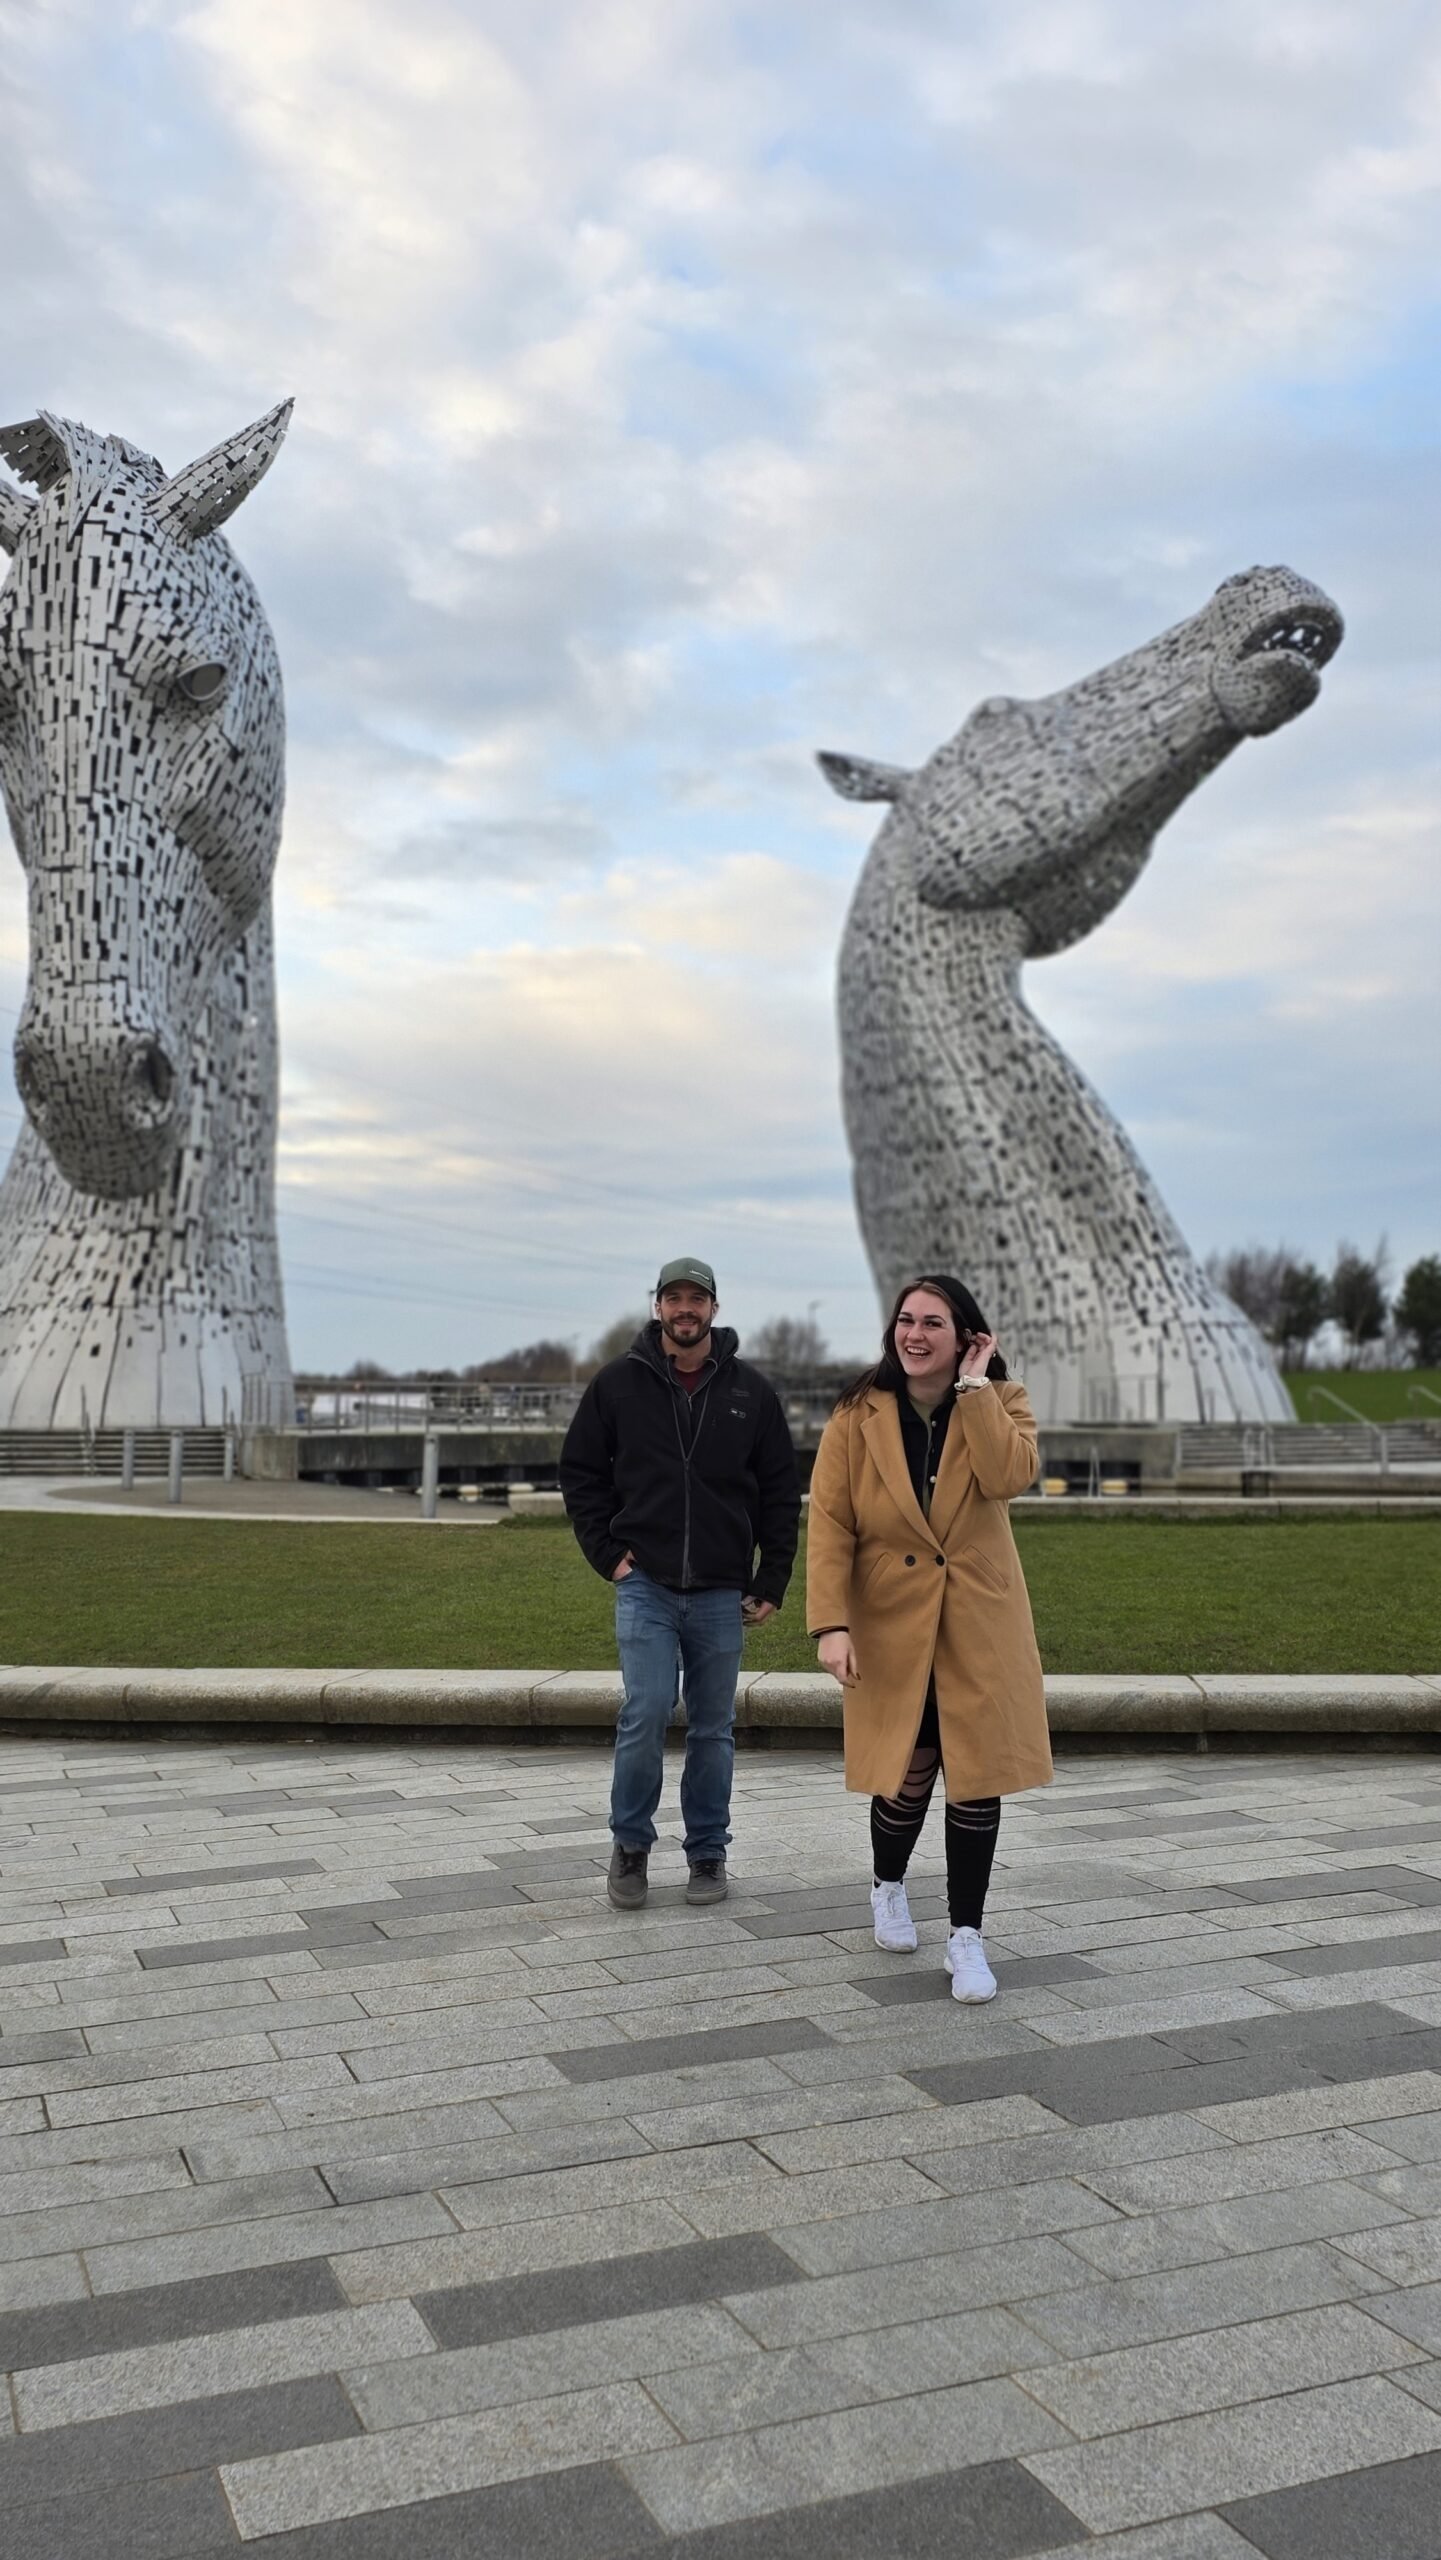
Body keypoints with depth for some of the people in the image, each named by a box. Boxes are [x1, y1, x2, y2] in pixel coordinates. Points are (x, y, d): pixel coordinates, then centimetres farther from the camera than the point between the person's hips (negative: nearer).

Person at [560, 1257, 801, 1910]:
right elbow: (579, 1472, 9)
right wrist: (607, 1552, 0)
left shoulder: (751, 1392, 4)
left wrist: (772, 1582, 3)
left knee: (713, 1728, 8)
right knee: (645, 1715, -9)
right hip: (645, 1585, -1)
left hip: (722, 1592, 1)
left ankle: (708, 1852, 22)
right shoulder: (618, 1384, 2)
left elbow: (781, 1493, 8)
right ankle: (630, 1845, 11)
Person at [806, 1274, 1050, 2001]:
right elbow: (829, 1527, -9)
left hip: (980, 1627, 1)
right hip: (891, 1627, -1)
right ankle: (888, 1887, 38)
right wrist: (830, 1624, -17)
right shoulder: (857, 1415, -5)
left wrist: (973, 1385, -18)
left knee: (977, 1775, 1)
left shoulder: (1000, 1403, -1)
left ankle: (966, 1938, 17)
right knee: (908, 1775, 6)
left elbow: (1008, 1476, -22)